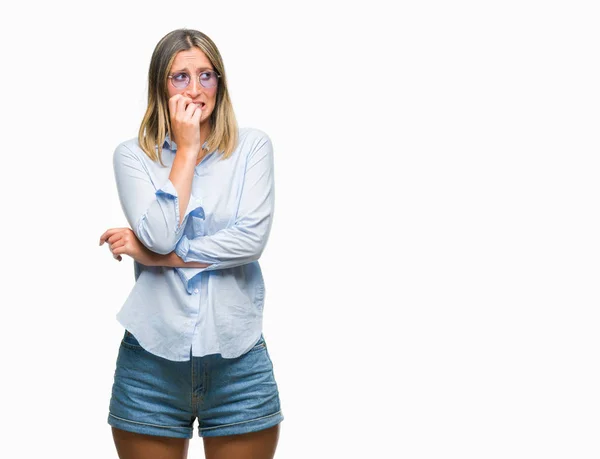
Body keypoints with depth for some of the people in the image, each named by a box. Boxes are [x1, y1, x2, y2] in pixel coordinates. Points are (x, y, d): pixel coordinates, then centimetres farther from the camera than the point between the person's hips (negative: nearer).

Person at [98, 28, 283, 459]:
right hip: (152, 358, 0)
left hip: (238, 357, 0)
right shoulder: (133, 155, 1)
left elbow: (251, 239, -12)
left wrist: (153, 255, -10)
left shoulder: (252, 145, 1)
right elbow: (161, 236, -14)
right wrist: (186, 150, -7)